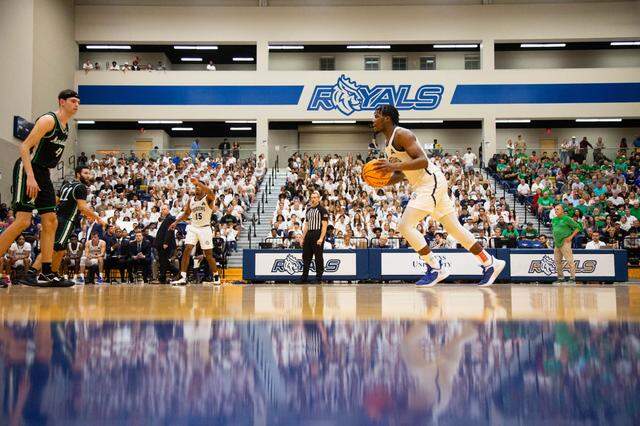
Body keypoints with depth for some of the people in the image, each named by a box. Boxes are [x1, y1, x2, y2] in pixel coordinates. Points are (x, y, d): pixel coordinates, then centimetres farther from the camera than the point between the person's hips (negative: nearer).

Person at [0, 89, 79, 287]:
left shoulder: (66, 126, 15)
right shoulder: (48, 120, -13)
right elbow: (25, 147, -19)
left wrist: (43, 177, 19)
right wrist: (31, 177, -28)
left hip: (43, 174, 9)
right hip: (27, 170, -9)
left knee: (51, 223, 4)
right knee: (23, 221, -17)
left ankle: (46, 273, 5)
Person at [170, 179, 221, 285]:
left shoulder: (208, 199, -7)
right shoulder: (191, 201, 10)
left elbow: (211, 193, -32)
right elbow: (186, 214, 23)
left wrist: (198, 182, -36)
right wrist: (176, 222, 12)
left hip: (205, 229, -4)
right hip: (193, 228, 4)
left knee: (208, 255, 1)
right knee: (186, 251, -11)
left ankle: (216, 276, 20)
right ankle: (183, 278, -12)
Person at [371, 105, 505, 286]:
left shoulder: (402, 134, -14)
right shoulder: (389, 143, 16)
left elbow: (423, 161, -25)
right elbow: (400, 175, 22)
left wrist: (396, 165, -31)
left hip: (431, 182, -10)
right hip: (423, 186, 10)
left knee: (406, 226, -13)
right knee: (453, 227, 12)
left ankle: (435, 269, -5)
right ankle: (490, 263, 17)